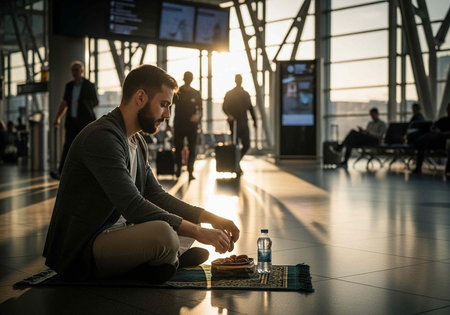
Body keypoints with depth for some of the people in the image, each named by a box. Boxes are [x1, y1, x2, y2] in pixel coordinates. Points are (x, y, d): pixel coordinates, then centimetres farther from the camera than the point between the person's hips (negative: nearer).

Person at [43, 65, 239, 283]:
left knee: (189, 225, 13)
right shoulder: (101, 137, -20)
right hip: (81, 250, -10)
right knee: (163, 233, -33)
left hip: (114, 234, 10)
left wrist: (211, 218, 3)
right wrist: (197, 231, -23)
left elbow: (156, 195, 16)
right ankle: (169, 263, -2)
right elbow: (133, 206, -26)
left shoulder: (138, 142, 12)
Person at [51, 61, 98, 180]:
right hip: (72, 121, 3)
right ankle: (61, 172, -13)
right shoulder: (69, 85, 13)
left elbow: (95, 102, -1)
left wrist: (82, 104, -16)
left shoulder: (89, 85, -1)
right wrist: (58, 118, 7)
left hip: (85, 121, -3)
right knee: (68, 146, -6)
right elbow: (64, 103, 14)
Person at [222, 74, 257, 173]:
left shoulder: (246, 94, 14)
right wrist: (229, 115, -21)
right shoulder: (229, 94, 3)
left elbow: (250, 108, 18)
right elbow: (224, 107, -2)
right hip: (234, 123, -4)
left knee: (246, 145, -2)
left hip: (244, 123, 4)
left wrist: (254, 120, 14)